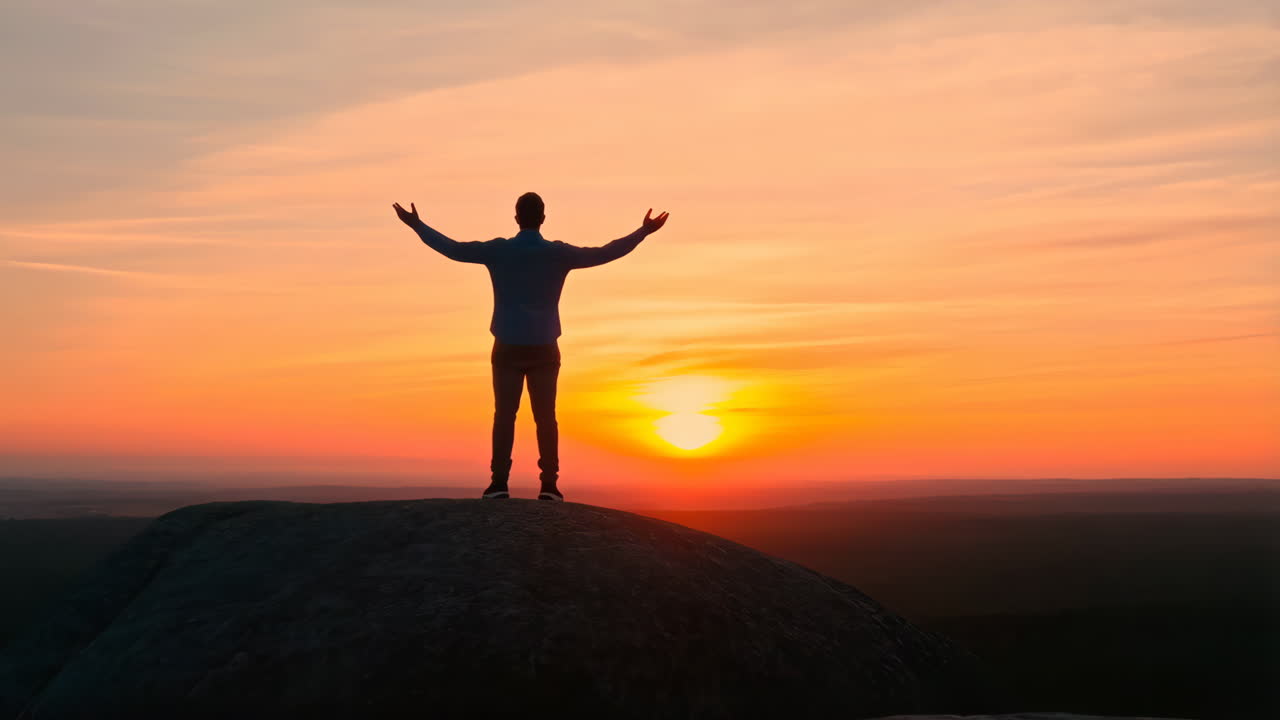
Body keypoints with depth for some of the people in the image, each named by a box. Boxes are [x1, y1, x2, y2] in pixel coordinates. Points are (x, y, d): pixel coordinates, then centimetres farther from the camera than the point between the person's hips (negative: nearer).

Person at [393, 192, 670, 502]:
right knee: (545, 417, 2)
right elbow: (604, 254, 2)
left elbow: (451, 248, 3)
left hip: (508, 348, 0)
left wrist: (416, 225, 16)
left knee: (504, 415, 3)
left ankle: (499, 483, -1)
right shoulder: (558, 253, -4)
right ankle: (549, 485, 0)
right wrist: (644, 232, 12)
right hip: (544, 349, 0)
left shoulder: (498, 250, -4)